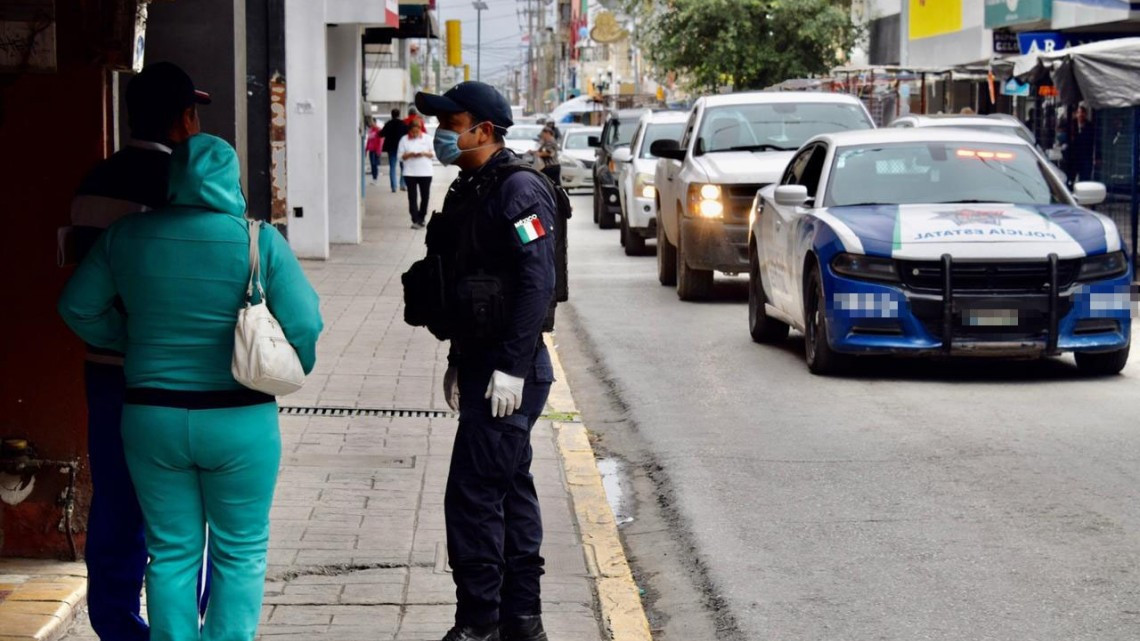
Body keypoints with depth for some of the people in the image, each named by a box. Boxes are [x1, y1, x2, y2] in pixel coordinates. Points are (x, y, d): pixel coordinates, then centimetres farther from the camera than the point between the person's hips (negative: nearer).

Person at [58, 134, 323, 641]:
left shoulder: (127, 236, -2)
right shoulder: (259, 241, -11)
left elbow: (78, 307, 6)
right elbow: (304, 325, -12)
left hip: (151, 419, 3)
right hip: (239, 422, -2)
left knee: (171, 552, 13)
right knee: (240, 553, 10)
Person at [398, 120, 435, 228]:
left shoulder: (426, 138, 3)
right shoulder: (404, 140, 1)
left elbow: (433, 154, 4)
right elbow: (400, 156, 1)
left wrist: (424, 154, -14)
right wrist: (410, 154, -17)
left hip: (425, 173, 1)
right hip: (410, 173, -1)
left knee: (425, 196, 6)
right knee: (412, 197, -4)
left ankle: (421, 218, 21)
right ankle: (415, 220, -5)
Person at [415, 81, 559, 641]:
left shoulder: (519, 190, -15)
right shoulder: (468, 191, 15)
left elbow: (537, 284, -21)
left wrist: (511, 368, -24)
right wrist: (458, 360, 19)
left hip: (510, 372, -10)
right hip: (481, 364, 10)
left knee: (472, 495, -10)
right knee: (510, 491, 13)